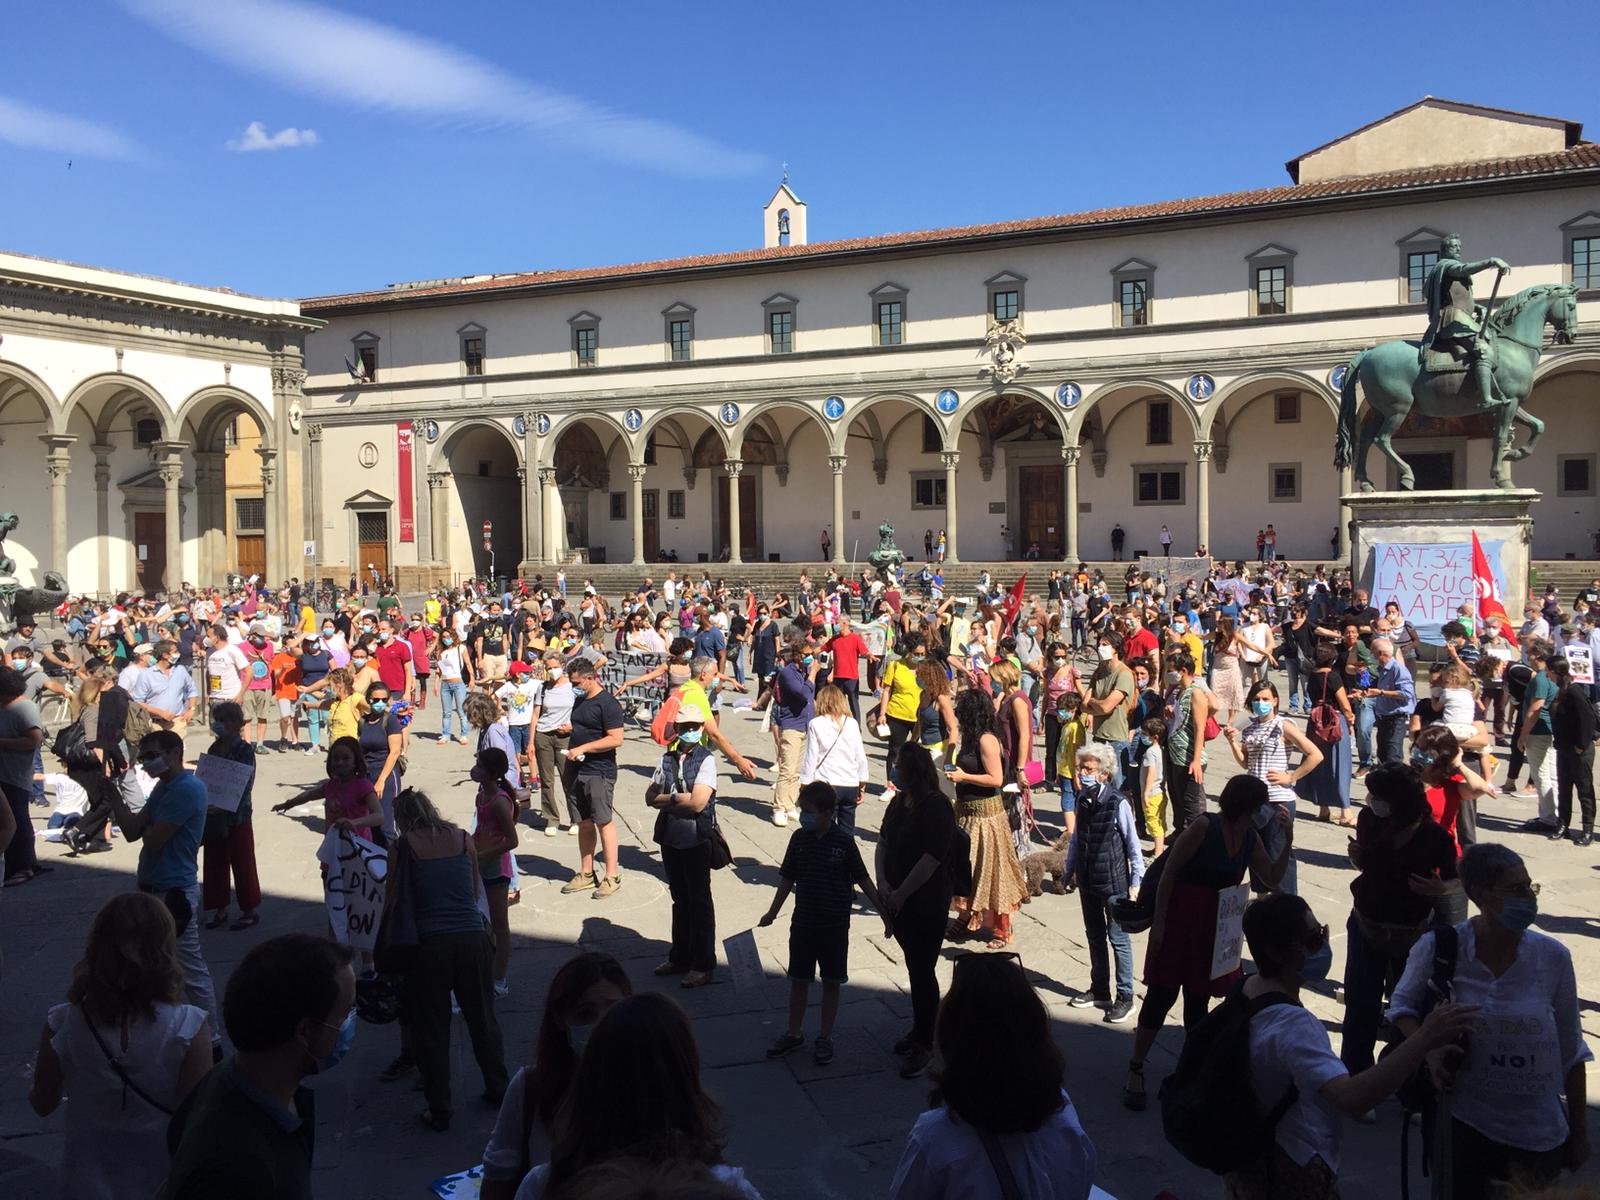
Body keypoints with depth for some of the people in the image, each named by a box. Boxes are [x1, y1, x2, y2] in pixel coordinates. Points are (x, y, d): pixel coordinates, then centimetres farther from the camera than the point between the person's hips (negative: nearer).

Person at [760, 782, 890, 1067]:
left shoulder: (844, 841, -12)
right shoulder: (799, 838, -3)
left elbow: (863, 880, -4)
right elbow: (787, 878, 9)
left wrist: (885, 914, -3)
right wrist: (773, 912, 16)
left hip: (835, 925, -3)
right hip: (803, 922, 3)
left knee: (831, 982, 8)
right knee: (798, 979, 11)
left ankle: (825, 1038, 22)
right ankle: (793, 1034, 27)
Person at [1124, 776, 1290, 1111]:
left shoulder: (1251, 838, 5)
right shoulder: (1204, 827, -15)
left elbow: (1273, 879, 10)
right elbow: (1168, 873, -13)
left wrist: (1287, 841, -3)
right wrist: (1159, 923, -15)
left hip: (1215, 928, 6)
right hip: (1180, 920, -6)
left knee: (1199, 998, 14)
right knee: (1162, 994, -2)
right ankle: (1135, 1071, 8)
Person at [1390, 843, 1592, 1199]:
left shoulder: (1553, 957, -11)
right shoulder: (1438, 948, -15)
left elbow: (1570, 1052, 1)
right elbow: (1403, 1005, 4)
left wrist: (1579, 1131, 7)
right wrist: (1428, 1047, -15)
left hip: (1540, 1131, 1)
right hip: (1466, 1125, -1)